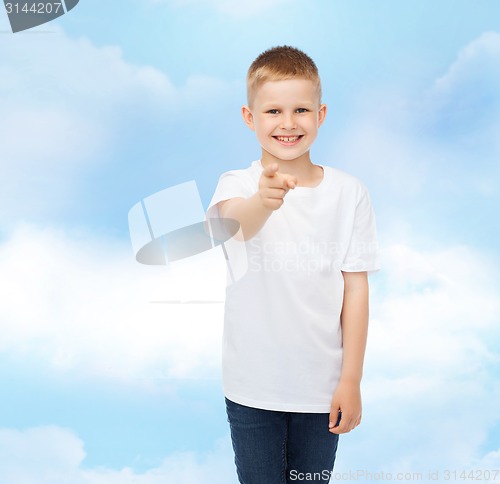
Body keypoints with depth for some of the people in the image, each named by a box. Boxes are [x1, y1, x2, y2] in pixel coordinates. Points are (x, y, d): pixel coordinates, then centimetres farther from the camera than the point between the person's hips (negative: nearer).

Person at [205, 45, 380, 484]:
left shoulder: (349, 193, -4)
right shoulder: (237, 184, -7)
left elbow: (356, 289, -3)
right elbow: (233, 224, -31)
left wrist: (351, 381, -4)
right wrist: (264, 200, -54)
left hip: (322, 386, 1)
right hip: (252, 387, -1)